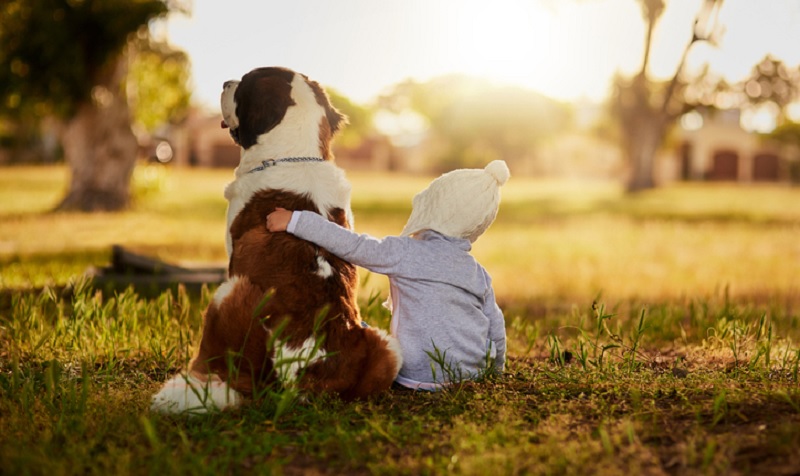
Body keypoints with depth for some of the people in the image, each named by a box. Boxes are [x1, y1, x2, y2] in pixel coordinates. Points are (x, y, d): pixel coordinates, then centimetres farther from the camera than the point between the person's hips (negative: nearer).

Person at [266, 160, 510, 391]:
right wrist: (496, 366, 29)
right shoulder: (478, 271, 8)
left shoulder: (405, 253, -10)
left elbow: (352, 246, -16)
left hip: (424, 375, -6)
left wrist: (295, 220, -12)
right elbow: (496, 325, 12)